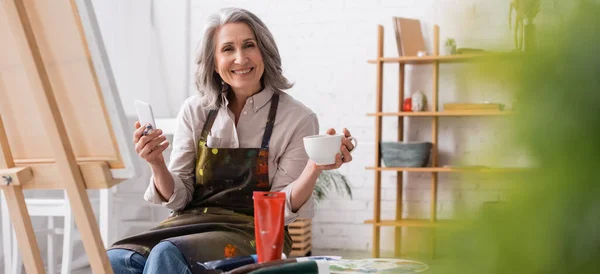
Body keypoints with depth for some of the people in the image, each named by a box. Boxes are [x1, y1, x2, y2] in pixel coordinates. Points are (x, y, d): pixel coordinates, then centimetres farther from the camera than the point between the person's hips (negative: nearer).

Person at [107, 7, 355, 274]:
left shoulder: (298, 119, -3)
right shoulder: (195, 111, 6)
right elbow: (178, 198, 7)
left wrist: (314, 168, -22)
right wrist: (157, 164, -13)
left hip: (254, 234, -3)